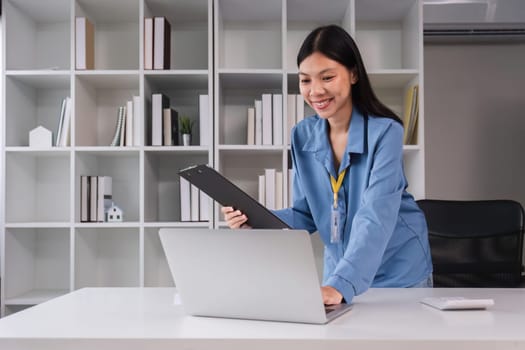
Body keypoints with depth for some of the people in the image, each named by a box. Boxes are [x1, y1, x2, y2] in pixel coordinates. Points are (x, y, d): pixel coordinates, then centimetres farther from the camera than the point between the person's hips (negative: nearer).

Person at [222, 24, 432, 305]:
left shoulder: (385, 132, -21)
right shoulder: (303, 136, -5)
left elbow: (375, 218, -31)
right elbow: (307, 215, -2)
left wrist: (340, 284, -44)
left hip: (399, 276, -4)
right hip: (338, 273, 4)